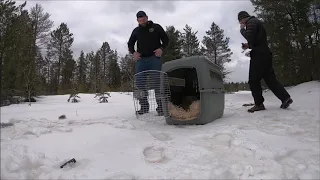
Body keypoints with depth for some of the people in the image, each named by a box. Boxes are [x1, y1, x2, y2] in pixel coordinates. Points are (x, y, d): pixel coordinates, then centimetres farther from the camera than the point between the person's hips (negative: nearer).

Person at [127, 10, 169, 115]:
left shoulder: (156, 27, 10)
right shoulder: (136, 31, 18)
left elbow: (166, 39, 10)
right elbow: (130, 44, 23)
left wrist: (161, 48, -9)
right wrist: (133, 52, 3)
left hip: (155, 58, -3)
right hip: (141, 59, 4)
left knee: (157, 81, -11)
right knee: (139, 82, -2)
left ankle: (161, 106, -4)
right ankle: (144, 106, 9)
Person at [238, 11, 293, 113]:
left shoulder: (251, 22, -3)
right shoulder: (256, 22, 27)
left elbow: (249, 37, -18)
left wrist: (242, 29, -2)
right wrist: (248, 45, 15)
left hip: (259, 55, -10)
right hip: (264, 54, 10)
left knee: (253, 80, -7)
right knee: (270, 78, 9)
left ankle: (259, 104, -5)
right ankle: (285, 97, 4)